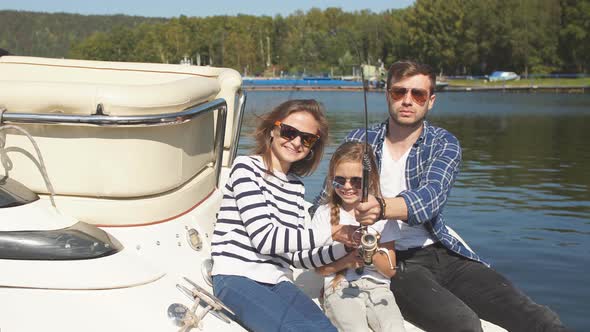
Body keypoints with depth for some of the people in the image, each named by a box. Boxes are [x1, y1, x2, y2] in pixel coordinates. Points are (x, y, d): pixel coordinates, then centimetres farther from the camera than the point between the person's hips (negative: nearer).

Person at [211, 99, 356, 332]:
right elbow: (264, 238, -10)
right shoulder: (247, 167, 0)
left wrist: (348, 245, 3)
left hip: (278, 283, 6)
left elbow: (296, 254, 15)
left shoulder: (296, 186, 19)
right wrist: (330, 233, -8)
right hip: (236, 279, -6)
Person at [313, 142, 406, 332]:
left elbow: (390, 271, 9)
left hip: (377, 286, 1)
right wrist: (346, 261, -11)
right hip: (339, 287, -1)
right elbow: (319, 268, 6)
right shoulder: (324, 214, 7)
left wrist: (373, 252, -10)